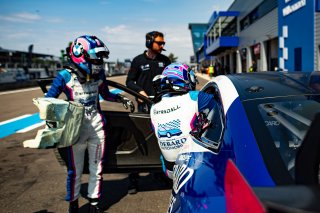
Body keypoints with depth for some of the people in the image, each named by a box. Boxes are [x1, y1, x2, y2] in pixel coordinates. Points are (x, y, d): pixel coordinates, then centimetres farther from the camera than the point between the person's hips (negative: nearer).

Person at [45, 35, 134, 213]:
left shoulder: (99, 74, 3)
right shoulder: (65, 76, -9)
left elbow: (106, 94, 20)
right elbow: (48, 100, -6)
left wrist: (122, 99, 5)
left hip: (97, 127, 4)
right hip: (76, 129, -4)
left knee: (97, 168, 12)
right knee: (75, 170, 8)